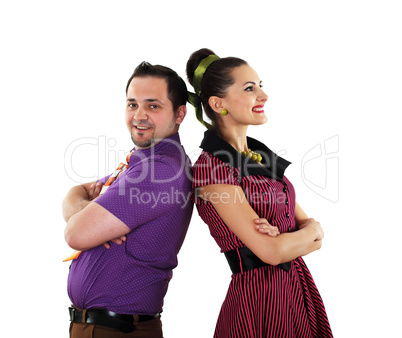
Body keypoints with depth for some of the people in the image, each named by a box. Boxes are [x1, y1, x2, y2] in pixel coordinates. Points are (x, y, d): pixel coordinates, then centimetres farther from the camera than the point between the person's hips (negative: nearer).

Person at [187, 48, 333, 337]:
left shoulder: (263, 157, 10)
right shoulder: (211, 167, -16)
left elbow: (307, 223, 8)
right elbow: (271, 251, -20)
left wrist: (283, 236, -14)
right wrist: (310, 232, -1)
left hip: (300, 289, 8)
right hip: (259, 298, -7)